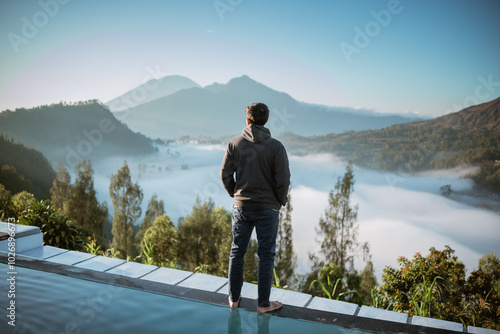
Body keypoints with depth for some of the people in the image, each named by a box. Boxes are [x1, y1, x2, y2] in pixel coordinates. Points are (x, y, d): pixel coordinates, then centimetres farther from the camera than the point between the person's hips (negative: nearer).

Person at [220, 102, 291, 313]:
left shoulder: (234, 144, -3)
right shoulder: (275, 146, -10)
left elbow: (225, 175, 0)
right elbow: (283, 179, -13)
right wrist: (281, 200, 4)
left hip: (241, 207, 3)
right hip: (268, 208, -2)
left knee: (237, 252, 15)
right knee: (266, 255, 8)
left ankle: (234, 298, 26)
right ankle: (263, 303, 17)